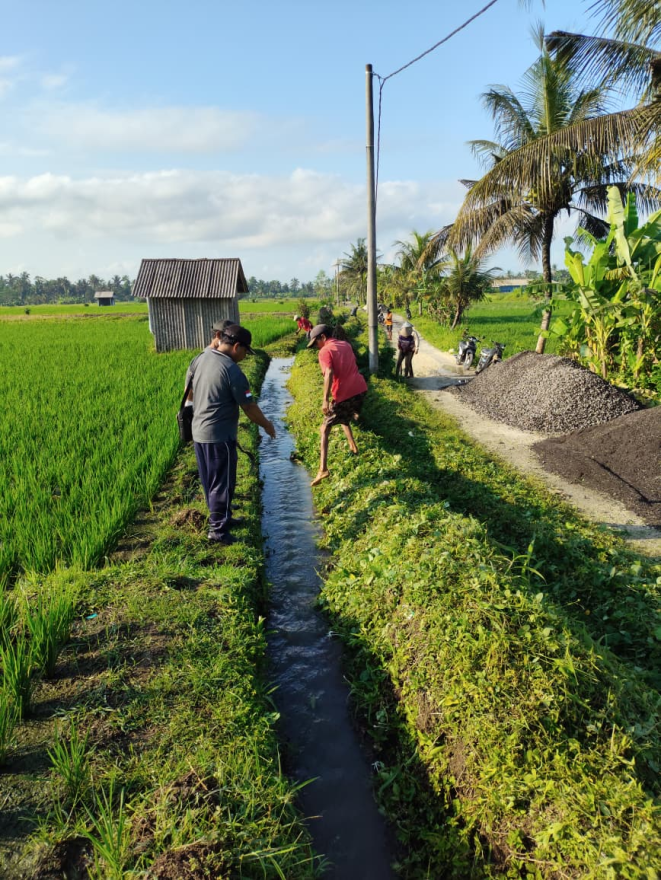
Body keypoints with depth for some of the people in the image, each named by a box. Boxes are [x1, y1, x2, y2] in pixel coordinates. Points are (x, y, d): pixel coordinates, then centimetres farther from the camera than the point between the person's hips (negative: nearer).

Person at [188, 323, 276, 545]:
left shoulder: (200, 359, 4)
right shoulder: (232, 371, -19)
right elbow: (249, 408, -14)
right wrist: (267, 425, 1)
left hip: (199, 432, 8)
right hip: (219, 436, -8)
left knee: (210, 481, 19)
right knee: (222, 483, 3)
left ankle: (219, 518, 34)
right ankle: (218, 529, 11)